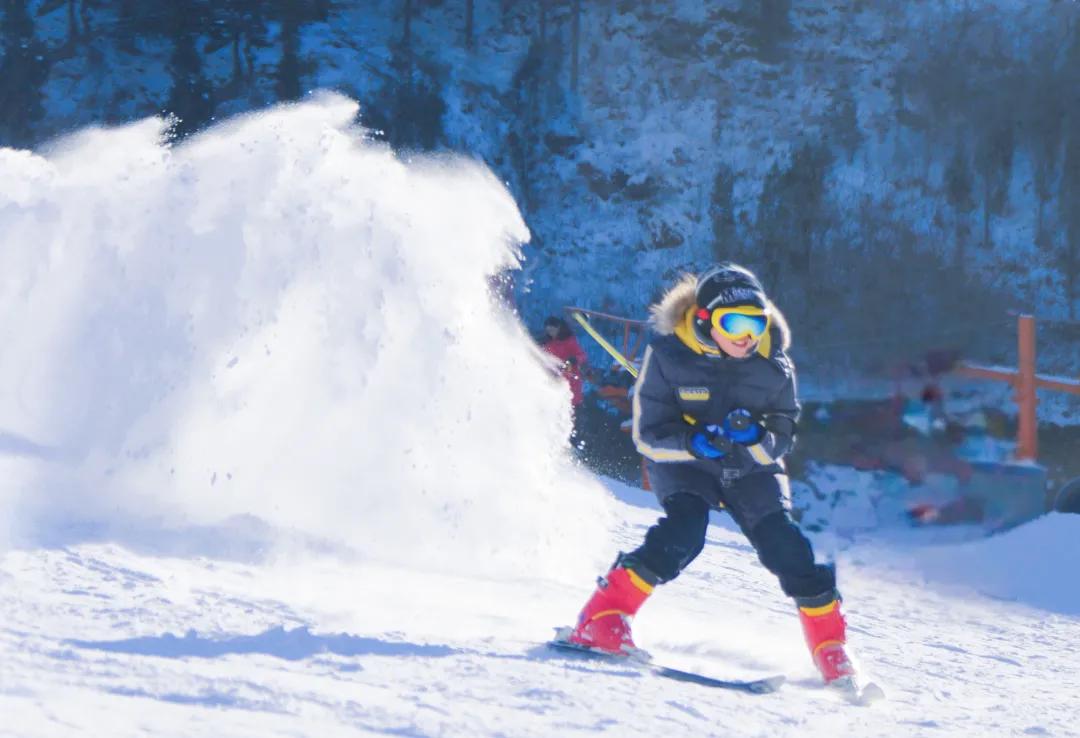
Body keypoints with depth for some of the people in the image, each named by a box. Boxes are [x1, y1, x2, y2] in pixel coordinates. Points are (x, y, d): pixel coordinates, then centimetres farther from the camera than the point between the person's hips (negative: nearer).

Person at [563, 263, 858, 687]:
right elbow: (648, 434, -16)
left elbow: (782, 439, -6)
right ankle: (603, 618, -26)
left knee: (786, 548, -12)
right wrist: (693, 441, -35)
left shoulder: (773, 364, -11)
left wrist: (756, 436, -29)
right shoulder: (668, 355, -19)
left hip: (751, 469, 3)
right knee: (684, 532, -29)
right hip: (682, 462, -3)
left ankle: (830, 647, 2)